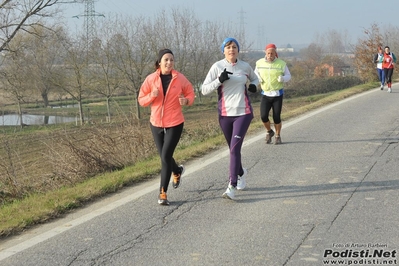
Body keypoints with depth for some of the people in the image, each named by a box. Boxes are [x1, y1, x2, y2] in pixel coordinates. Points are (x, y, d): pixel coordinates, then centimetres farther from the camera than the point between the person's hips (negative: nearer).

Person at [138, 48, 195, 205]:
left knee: (165, 156, -11)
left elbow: (190, 94, 7)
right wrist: (152, 96, -19)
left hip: (175, 124, -3)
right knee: (164, 156, 12)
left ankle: (163, 193, -3)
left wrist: (186, 100, -16)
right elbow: (141, 100, 2)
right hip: (156, 123, 3)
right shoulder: (151, 79, -3)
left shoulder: (180, 78, -5)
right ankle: (177, 171, 48)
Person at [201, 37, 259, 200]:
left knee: (235, 148, -14)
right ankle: (241, 173, 43)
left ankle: (232, 186, -13)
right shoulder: (217, 67, -3)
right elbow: (204, 90, -6)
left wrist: (254, 85, 1)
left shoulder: (245, 66, 3)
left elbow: (254, 78, 24)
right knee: (233, 149, 14)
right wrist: (219, 80, -20)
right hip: (225, 114, 1)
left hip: (243, 113, -1)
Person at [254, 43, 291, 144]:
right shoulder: (260, 63, -1)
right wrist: (258, 78, -5)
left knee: (277, 117, -3)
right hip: (265, 94, 1)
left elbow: (288, 75, 4)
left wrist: (283, 78, -18)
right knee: (263, 116, -10)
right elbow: (256, 73, 18)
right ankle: (269, 131, 20)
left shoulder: (281, 64, -6)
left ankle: (278, 136, 21)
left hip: (277, 94, -1)